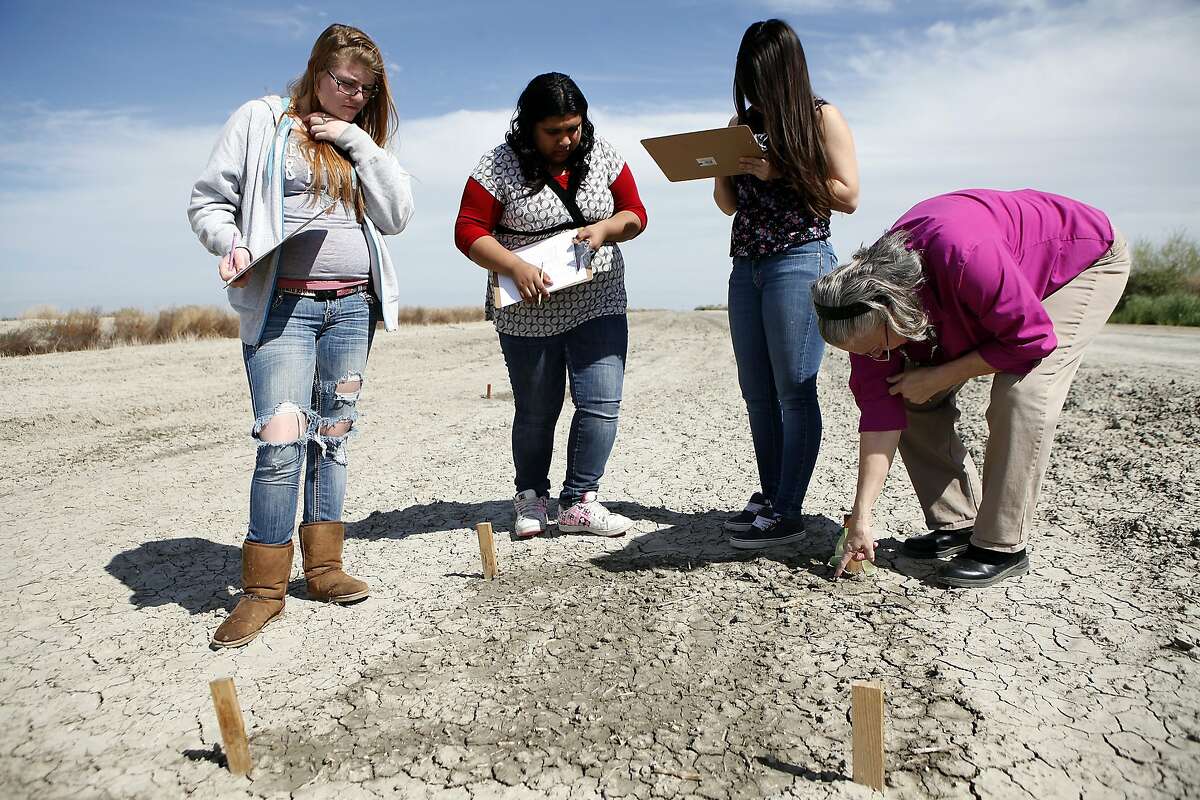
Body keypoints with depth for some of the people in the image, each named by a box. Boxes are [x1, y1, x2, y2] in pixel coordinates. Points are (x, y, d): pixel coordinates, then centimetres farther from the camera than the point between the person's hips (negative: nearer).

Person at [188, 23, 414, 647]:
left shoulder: (362, 143, 17)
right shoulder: (260, 121, 6)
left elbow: (397, 214, 3)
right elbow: (208, 202, 4)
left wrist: (356, 140, -1)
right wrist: (232, 244, -17)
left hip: (352, 305, 5)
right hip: (283, 304, -4)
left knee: (332, 437, 7)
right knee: (282, 441, -12)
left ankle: (323, 565, 16)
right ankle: (264, 588, -1)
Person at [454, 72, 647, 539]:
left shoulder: (601, 154, 4)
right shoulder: (499, 167, -6)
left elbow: (635, 215, 8)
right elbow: (468, 232, -8)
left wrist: (603, 229, -13)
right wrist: (516, 268, -22)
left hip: (598, 307, 3)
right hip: (527, 314, -2)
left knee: (601, 403, -8)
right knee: (536, 412, 8)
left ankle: (579, 502, 5)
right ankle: (531, 498, 27)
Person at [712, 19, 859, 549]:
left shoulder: (822, 117, 3)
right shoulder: (744, 123, 17)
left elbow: (848, 196, -4)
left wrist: (779, 171, -12)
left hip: (800, 262, -6)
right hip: (746, 266, 6)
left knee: (794, 391, -8)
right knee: (757, 393, 6)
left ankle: (788, 512, -5)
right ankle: (769, 496, 15)